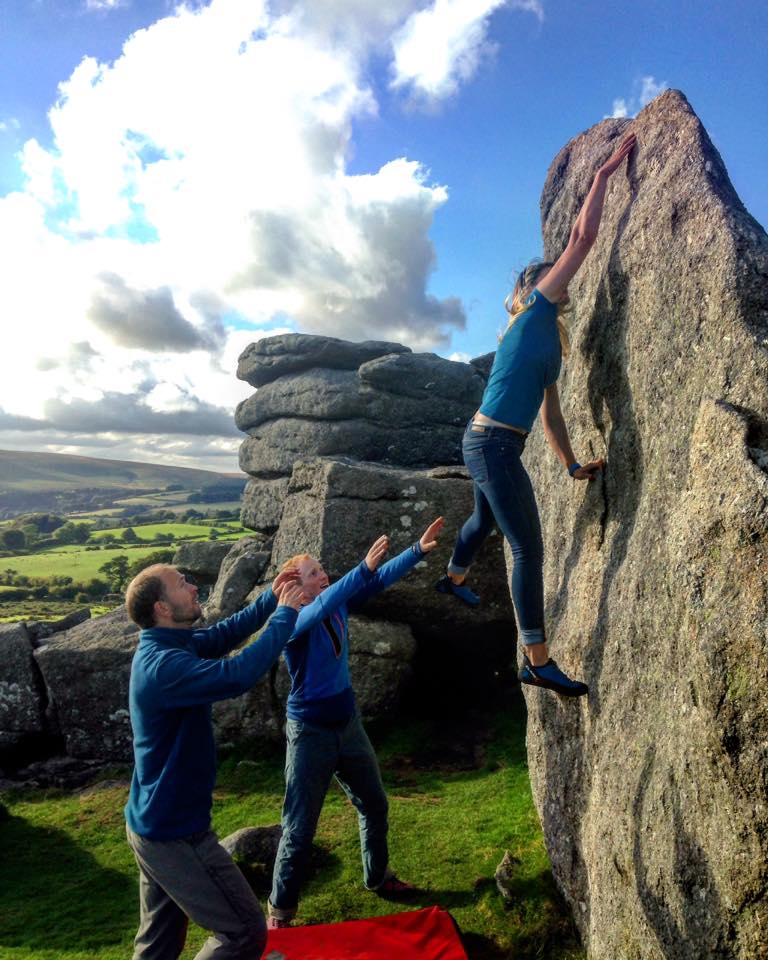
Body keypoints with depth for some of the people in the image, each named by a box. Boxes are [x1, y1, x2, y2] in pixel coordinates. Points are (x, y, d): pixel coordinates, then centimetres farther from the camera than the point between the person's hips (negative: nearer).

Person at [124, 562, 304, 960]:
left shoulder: (165, 646, 3)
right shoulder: (164, 665, -29)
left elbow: (226, 633, 14)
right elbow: (237, 675, -41)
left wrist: (271, 598, 2)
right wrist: (286, 614, -29)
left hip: (154, 823, 10)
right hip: (174, 831, -10)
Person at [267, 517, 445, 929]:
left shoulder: (338, 604, -4)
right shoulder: (295, 621, -22)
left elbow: (380, 579, -7)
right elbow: (320, 609, -43)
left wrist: (418, 550, -16)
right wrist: (363, 567, -53)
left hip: (349, 724, 7)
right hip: (311, 733, -7)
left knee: (374, 805, 21)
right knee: (299, 829, 4)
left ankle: (377, 878, 45)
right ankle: (280, 910, 27)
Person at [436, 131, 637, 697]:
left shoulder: (550, 342, 19)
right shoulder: (535, 314, -5)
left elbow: (550, 411, 19)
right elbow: (584, 236, -7)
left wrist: (572, 464, 16)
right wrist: (606, 171, 3)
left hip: (487, 445, 10)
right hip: (492, 445, -10)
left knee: (485, 521, 30)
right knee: (529, 549, -8)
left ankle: (454, 580, 56)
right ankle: (538, 662, -1)